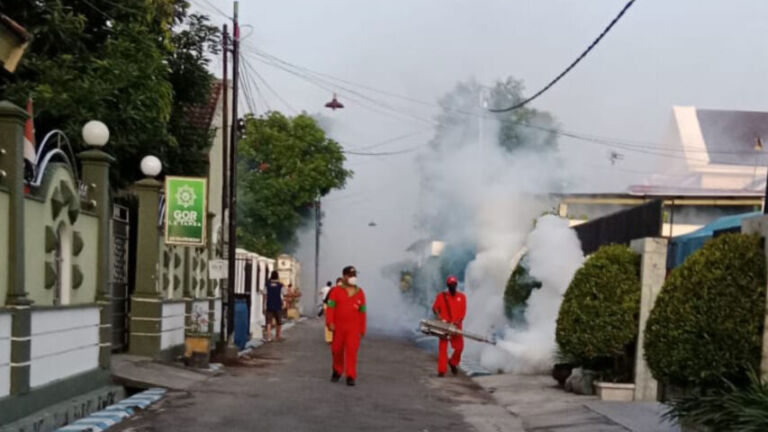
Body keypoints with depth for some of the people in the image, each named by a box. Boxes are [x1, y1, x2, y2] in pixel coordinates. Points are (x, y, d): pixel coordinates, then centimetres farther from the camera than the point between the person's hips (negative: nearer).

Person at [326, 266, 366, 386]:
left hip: (353, 327, 0)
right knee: (337, 350, 9)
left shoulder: (360, 293, 7)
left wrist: (362, 329, 9)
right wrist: (329, 322, -17)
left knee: (352, 350, -9)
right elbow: (331, 307, -5)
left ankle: (351, 376, -7)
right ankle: (337, 371, 31)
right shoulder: (336, 291, 1)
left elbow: (362, 312, 10)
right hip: (338, 326, 0)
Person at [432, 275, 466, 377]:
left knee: (459, 347, 0)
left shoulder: (462, 297, 8)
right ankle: (441, 370, -2)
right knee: (443, 347, -4)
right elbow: (435, 307, 2)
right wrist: (439, 316, -17)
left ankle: (453, 363, 28)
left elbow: (463, 311, 3)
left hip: (456, 326, 2)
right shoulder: (441, 296, 4)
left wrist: (459, 321, -13)